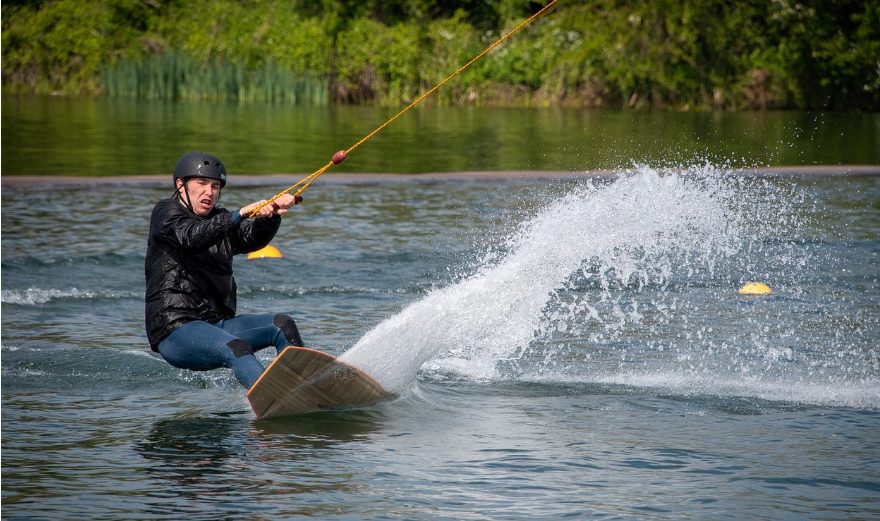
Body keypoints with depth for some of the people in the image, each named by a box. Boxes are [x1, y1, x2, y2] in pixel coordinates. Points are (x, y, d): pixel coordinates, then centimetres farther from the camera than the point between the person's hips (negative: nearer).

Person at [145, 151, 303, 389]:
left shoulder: (221, 220, 19)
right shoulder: (166, 213, 0)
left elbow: (253, 238, -1)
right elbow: (193, 236, -22)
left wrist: (272, 215, -22)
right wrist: (241, 214, -32)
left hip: (217, 324, 8)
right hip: (175, 330, -8)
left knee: (282, 325, -11)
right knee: (236, 348, -32)